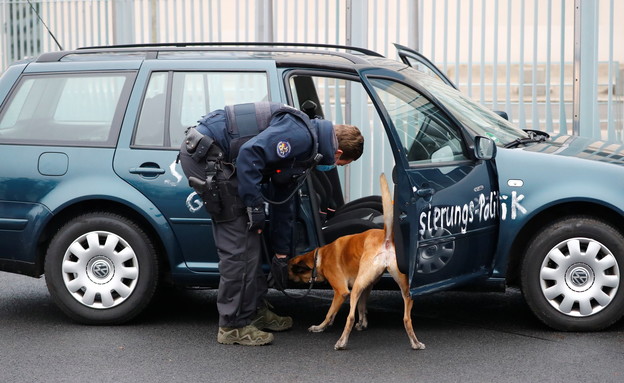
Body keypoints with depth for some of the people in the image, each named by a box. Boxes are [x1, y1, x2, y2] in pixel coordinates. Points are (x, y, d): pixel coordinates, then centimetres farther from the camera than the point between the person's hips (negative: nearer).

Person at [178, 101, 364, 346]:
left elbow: (283, 205, 25)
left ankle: (255, 311, 27)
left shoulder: (303, 154, 17)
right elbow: (250, 153, -26)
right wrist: (255, 205, -18)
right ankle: (233, 326, 0)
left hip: (217, 159, 11)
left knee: (250, 239, 16)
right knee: (239, 245, -7)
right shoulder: (300, 136, -15)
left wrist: (281, 255, 29)